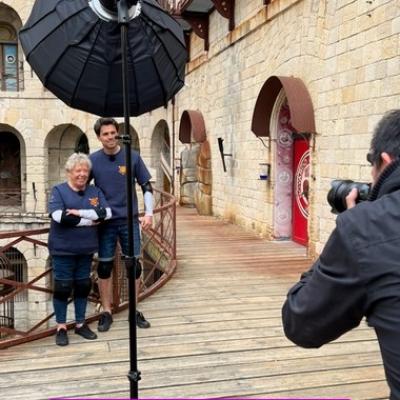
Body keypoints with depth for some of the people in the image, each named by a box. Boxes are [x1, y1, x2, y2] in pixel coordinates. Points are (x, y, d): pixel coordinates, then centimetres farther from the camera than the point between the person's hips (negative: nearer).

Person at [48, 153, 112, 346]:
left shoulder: (95, 191, 7)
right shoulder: (58, 190, -4)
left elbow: (106, 213, -9)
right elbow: (59, 216, -20)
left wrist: (79, 212, -19)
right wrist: (89, 221, -16)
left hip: (86, 248, 4)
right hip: (63, 249, -4)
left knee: (83, 285, 11)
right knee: (63, 287, 2)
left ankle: (80, 324, 25)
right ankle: (61, 327, 16)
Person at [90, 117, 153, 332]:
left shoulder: (133, 157, -2)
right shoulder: (93, 159, -2)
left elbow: (146, 187, 4)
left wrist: (149, 213, -5)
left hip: (129, 219, 0)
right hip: (105, 221, 0)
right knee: (105, 266, 6)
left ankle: (134, 310, 20)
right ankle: (106, 312, 20)